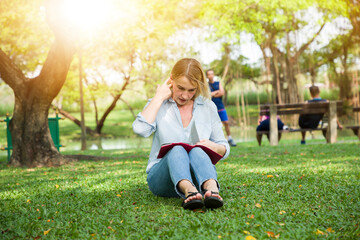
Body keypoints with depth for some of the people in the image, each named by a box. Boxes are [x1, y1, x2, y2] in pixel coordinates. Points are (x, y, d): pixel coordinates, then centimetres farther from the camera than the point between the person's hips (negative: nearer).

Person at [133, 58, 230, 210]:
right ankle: (188, 190, -60)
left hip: (198, 175, 1)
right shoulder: (158, 105, 8)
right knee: (176, 150, -33)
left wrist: (214, 147, -9)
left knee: (196, 151, -31)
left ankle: (211, 189, -59)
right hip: (162, 174, -1)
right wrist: (159, 97, -7)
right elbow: (140, 129, -16)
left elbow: (225, 149, 16)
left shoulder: (208, 107, 12)